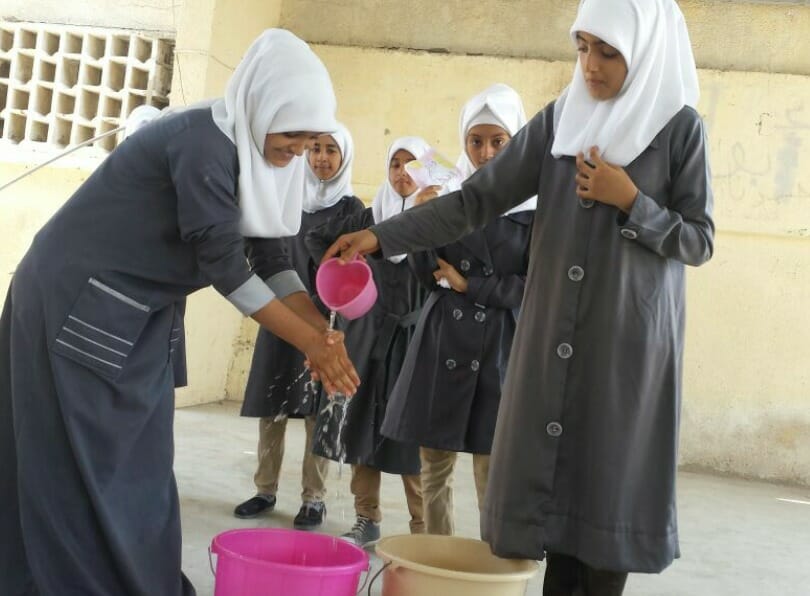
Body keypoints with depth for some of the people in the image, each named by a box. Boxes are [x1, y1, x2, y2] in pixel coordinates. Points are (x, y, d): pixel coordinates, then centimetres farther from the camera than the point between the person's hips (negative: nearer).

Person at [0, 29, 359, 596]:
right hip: (75, 306, -9)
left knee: (135, 466, 9)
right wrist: (312, 342, -18)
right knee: (83, 467, -4)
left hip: (133, 315, 9)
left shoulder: (248, 151, 3)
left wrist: (323, 331, -7)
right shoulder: (203, 141, -24)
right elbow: (225, 266, -23)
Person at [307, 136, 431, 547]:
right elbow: (316, 238, 20)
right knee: (362, 421, 5)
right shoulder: (370, 216, 10)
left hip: (416, 333, -4)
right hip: (369, 331, 4)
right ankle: (367, 519, 14)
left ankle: (422, 528, -2)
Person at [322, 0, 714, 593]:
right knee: (555, 475, 3)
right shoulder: (560, 119, 5)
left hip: (630, 338, -3)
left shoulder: (681, 127, -3)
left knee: (609, 480, -2)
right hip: (556, 333, 3)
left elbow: (699, 240, -1)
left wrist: (631, 202, -15)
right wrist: (381, 236, -7)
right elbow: (475, 200, 1)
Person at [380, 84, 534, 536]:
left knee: (492, 473, -4)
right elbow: (426, 273, 3)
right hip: (443, 337, 3)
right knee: (435, 462, 7)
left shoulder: (534, 205, -2)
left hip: (501, 344, -3)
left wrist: (468, 285, -5)